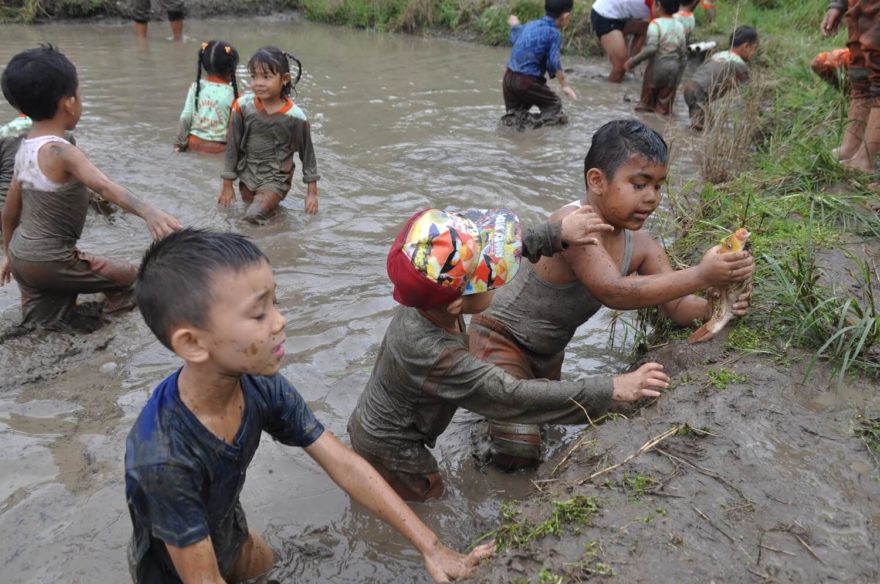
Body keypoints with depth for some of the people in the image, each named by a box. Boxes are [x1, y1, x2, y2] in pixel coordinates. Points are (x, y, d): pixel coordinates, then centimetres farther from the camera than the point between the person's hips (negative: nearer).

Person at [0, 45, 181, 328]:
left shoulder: (24, 149, 4)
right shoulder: (61, 152, -21)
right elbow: (104, 186, -40)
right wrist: (147, 212, -55)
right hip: (48, 261, -8)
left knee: (38, 328, 23)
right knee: (127, 274, 7)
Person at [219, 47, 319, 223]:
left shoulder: (294, 116, -15)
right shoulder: (243, 106, -10)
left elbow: (307, 152, -3)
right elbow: (233, 147, -2)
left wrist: (312, 191, -1)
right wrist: (227, 184, 2)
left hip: (276, 178, -4)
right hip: (247, 174, 4)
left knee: (254, 216, -20)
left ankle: (274, 202, 7)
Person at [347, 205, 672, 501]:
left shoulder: (426, 299, -21)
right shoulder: (436, 357, -42)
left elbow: (499, 247, -8)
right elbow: (512, 396, -40)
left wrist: (558, 232, -9)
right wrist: (613, 389, -40)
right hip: (391, 453, -7)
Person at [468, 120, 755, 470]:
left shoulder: (641, 247, -9)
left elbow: (677, 307, -8)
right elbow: (614, 292, -43)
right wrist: (700, 276, -45)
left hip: (548, 350, 8)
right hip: (499, 336, -8)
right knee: (519, 450, -16)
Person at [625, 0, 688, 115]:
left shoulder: (656, 24, -12)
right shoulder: (680, 27, 5)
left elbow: (651, 48, -25)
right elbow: (683, 55, 6)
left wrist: (633, 62, -19)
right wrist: (678, 79, 14)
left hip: (656, 69, -4)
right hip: (673, 70, 4)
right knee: (664, 107, 10)